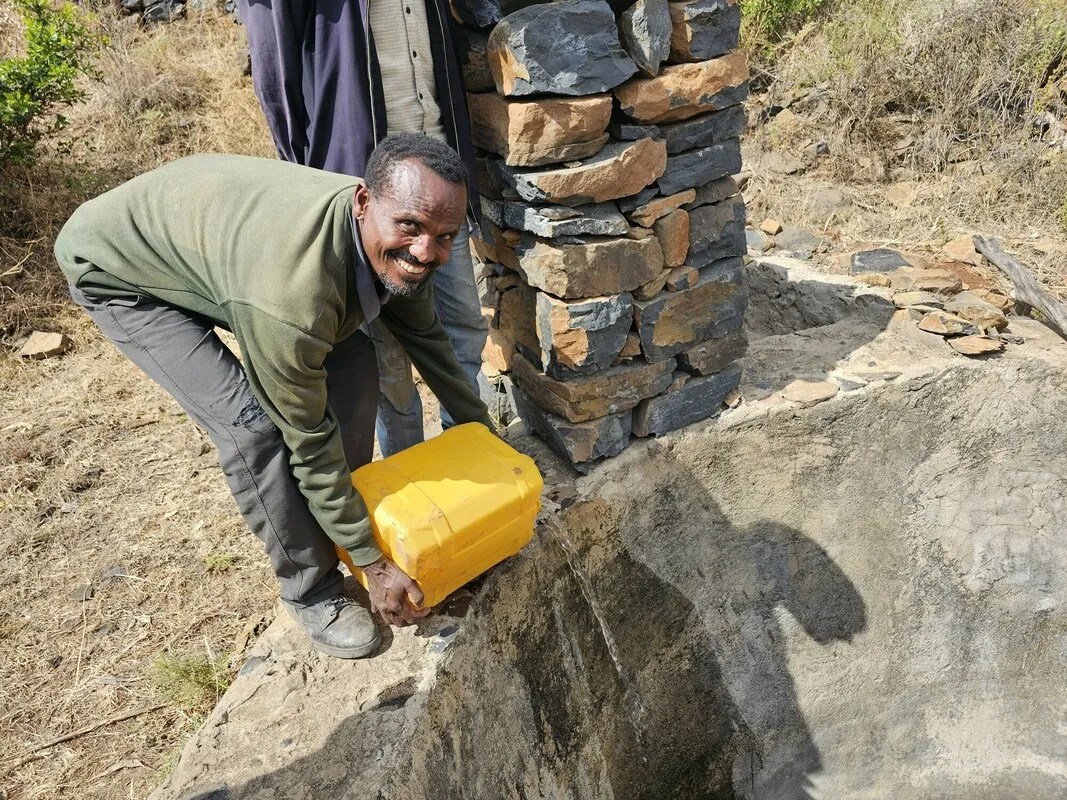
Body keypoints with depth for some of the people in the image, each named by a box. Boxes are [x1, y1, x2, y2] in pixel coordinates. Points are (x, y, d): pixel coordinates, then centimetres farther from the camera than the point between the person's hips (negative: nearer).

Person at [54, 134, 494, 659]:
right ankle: (311, 590, 1)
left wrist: (481, 427, 10)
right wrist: (371, 561, -19)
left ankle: (348, 510, 19)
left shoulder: (400, 246, -19)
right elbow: (310, 440, -30)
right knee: (252, 424, -21)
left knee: (350, 363, -3)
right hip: (118, 269, -7)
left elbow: (424, 334, 1)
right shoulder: (292, 298, -43)